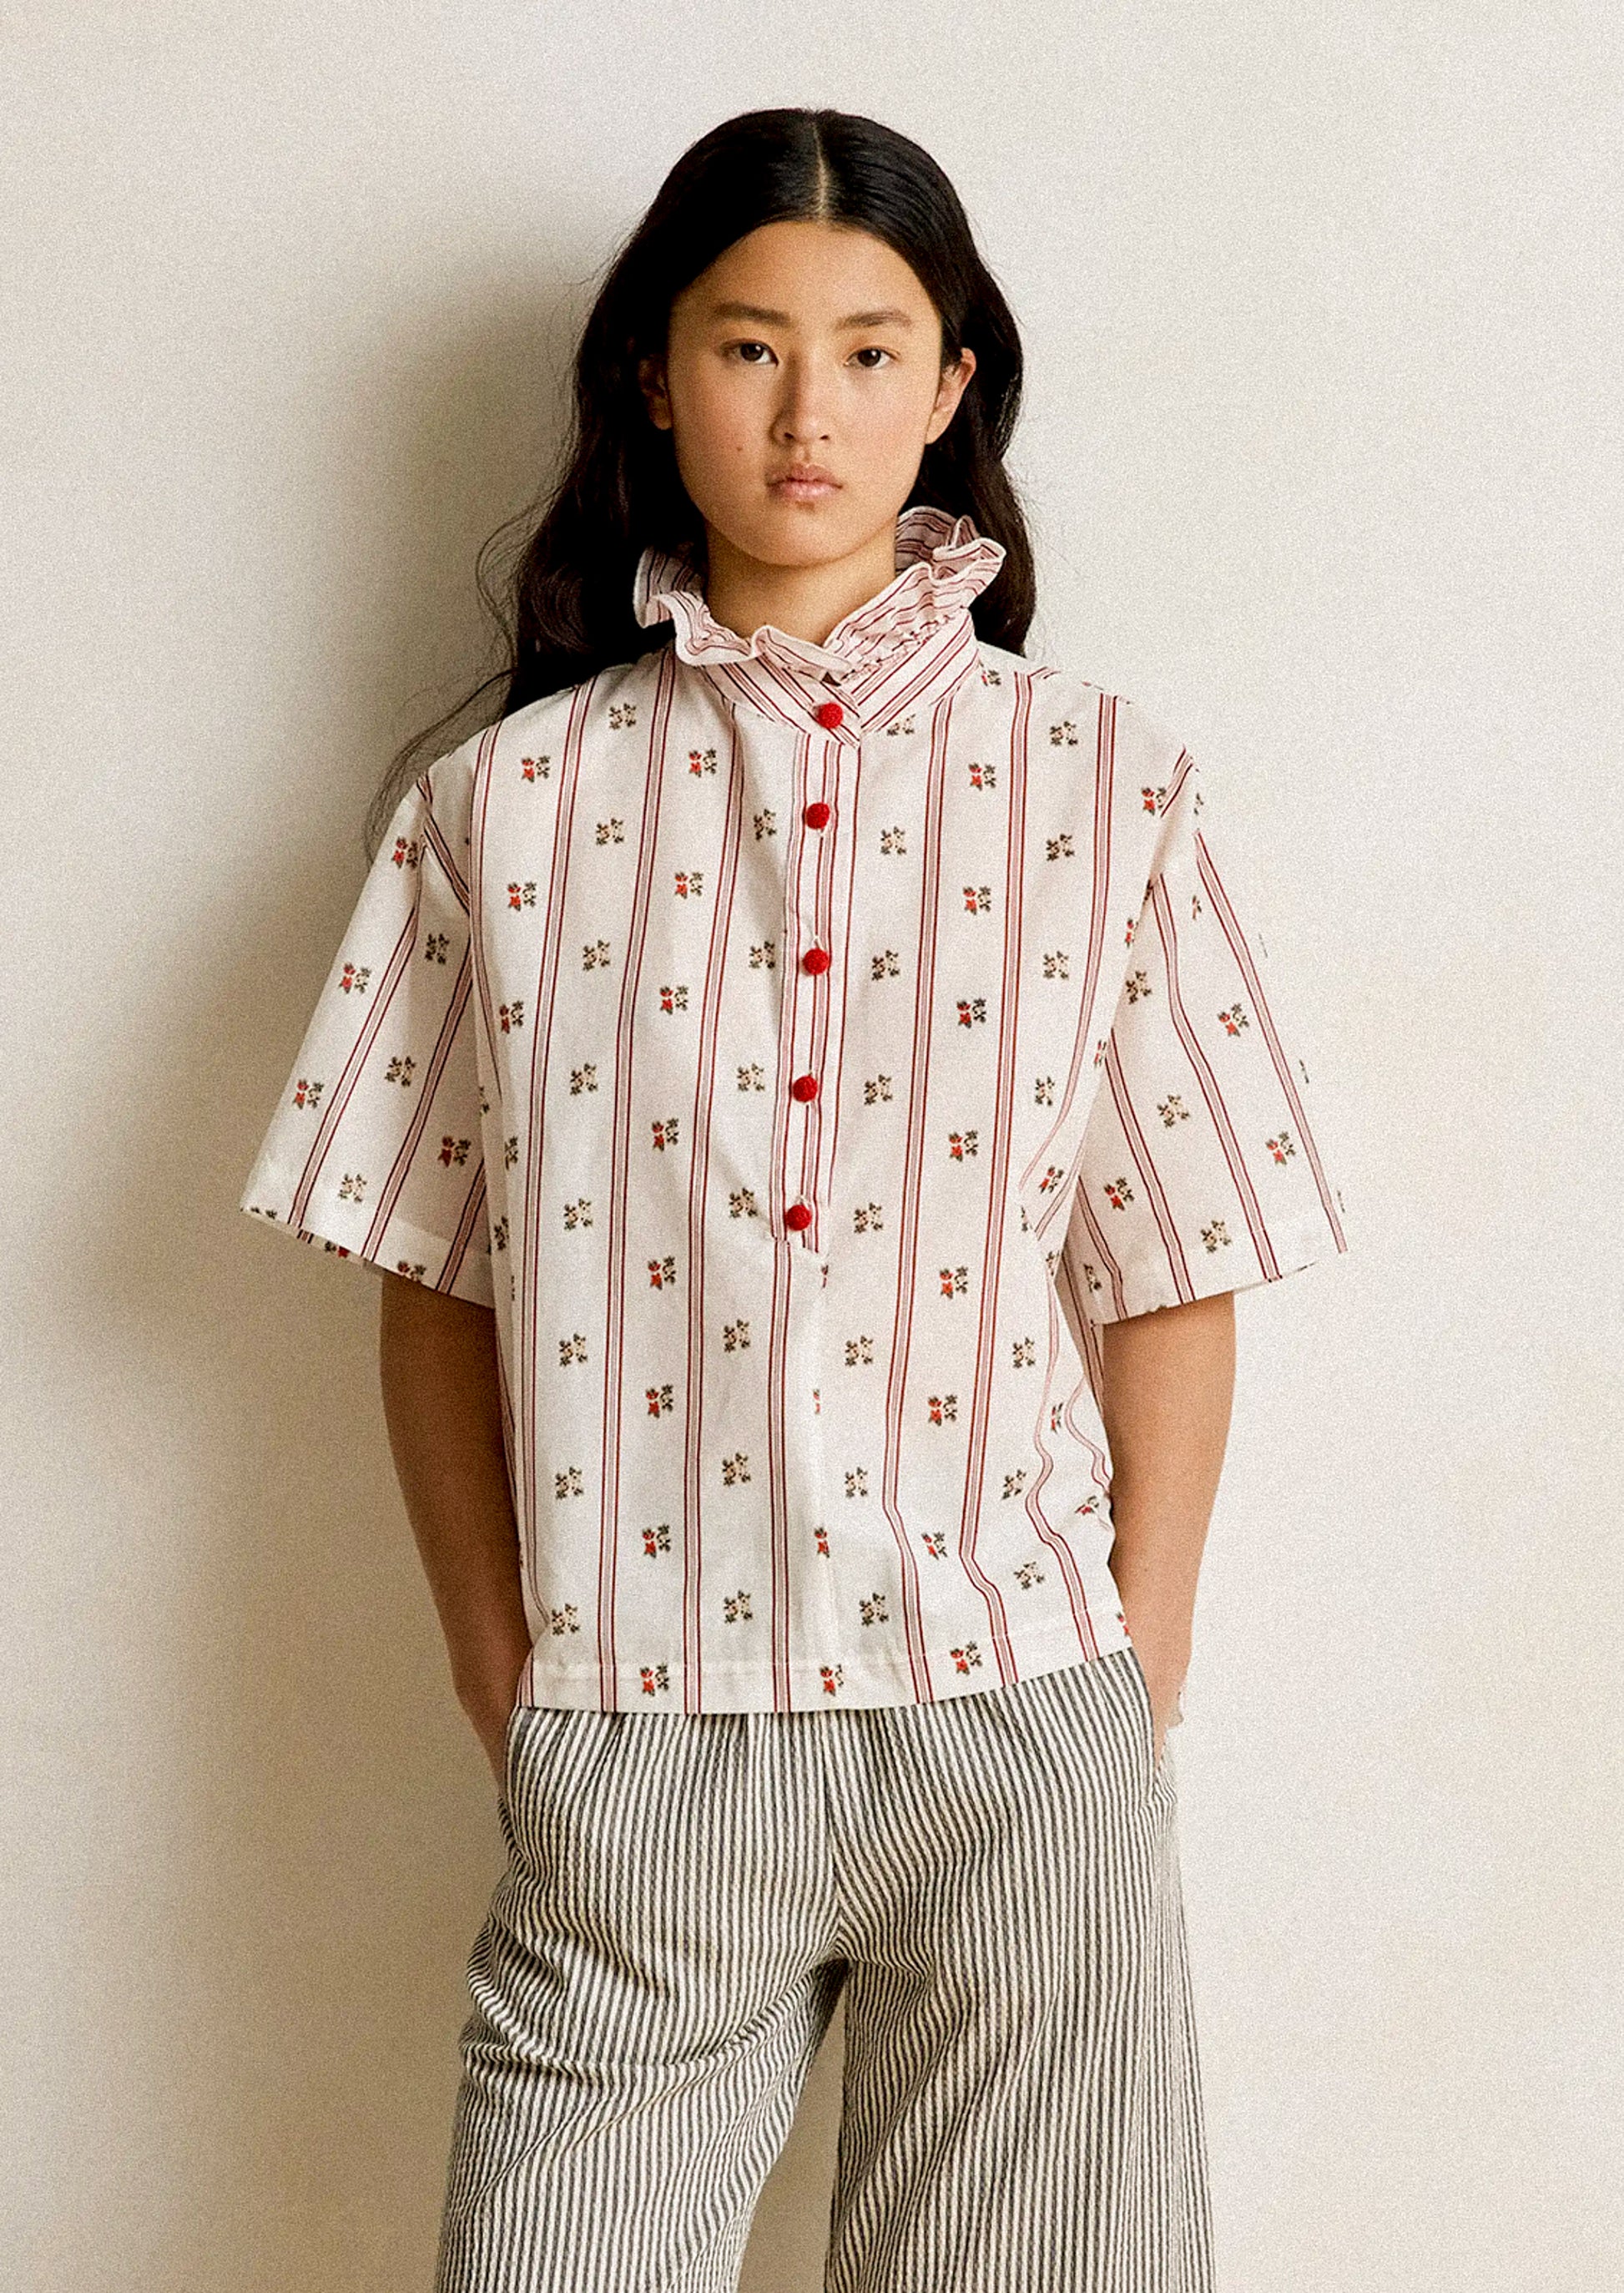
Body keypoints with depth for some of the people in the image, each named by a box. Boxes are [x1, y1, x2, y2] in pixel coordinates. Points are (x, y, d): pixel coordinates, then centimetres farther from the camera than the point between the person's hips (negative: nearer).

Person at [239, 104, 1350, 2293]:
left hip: (1018, 1737, 0)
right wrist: (513, 1701, 1)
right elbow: (435, 1290, 6)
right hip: (629, 1773, 0)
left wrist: (1130, 1705, 0)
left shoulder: (1112, 788, 3)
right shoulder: (504, 804, 4)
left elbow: (1175, 1288, 4)